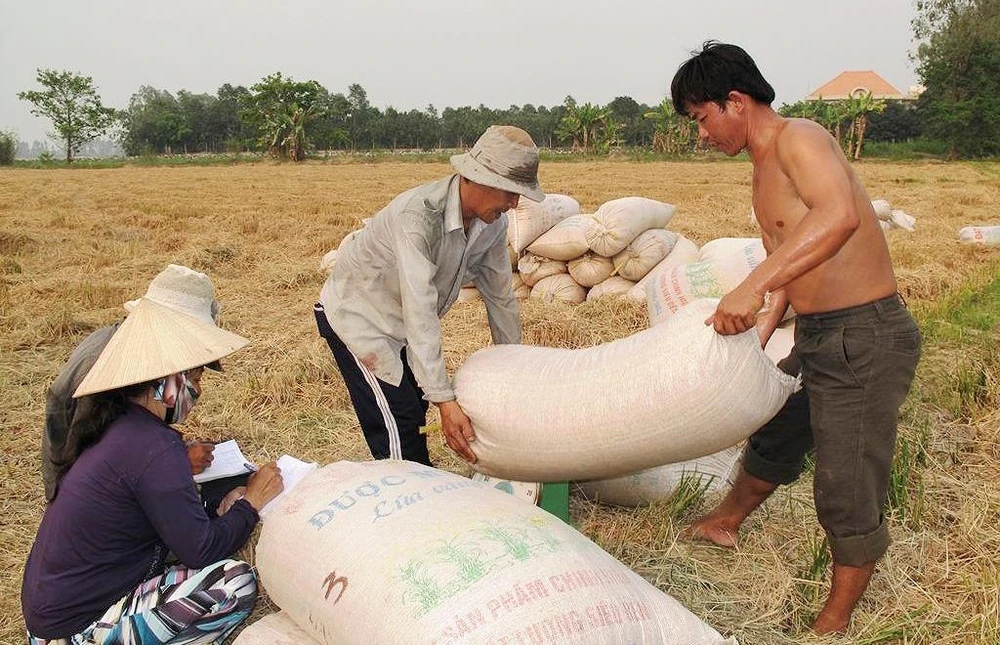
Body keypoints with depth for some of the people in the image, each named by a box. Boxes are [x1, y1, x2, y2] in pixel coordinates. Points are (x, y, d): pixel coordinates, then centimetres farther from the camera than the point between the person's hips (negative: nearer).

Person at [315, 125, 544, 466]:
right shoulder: (418, 214, -37)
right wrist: (445, 401, -43)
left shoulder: (493, 223, -13)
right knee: (397, 426, -12)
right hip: (356, 312, -7)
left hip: (401, 322, 7)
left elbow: (500, 294, 0)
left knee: (416, 410, 15)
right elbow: (420, 310, -41)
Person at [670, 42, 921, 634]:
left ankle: (835, 621, 22)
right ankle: (727, 523, 53)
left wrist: (752, 286, -43)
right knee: (776, 437, 29)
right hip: (816, 338, 10)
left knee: (848, 495, 2)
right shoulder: (763, 168, 13)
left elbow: (839, 214, -38)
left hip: (866, 340, -10)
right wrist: (759, 334, 9)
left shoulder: (798, 138, -17)